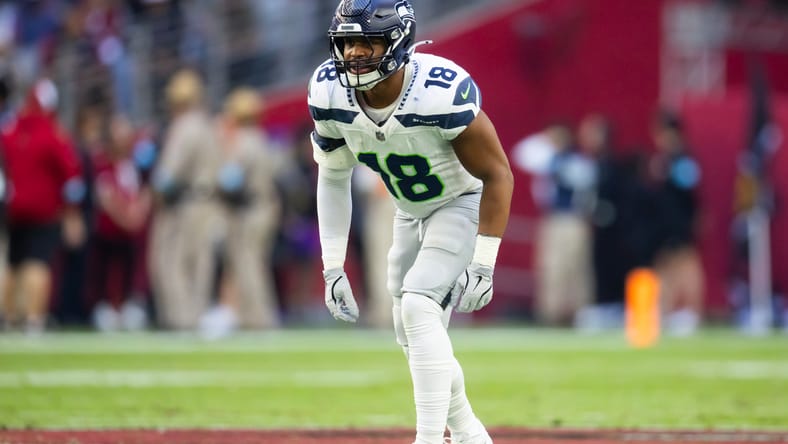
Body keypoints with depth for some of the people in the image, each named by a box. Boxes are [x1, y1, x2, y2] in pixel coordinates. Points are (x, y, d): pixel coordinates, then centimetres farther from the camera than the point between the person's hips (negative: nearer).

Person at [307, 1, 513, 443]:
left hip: (464, 204, -6)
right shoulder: (331, 95, -18)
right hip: (410, 211, 6)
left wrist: (483, 266, -25)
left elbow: (497, 174, -23)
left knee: (418, 307, -24)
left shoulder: (441, 94, -34)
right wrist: (333, 268, -4)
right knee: (414, 337, 10)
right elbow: (333, 178, -1)